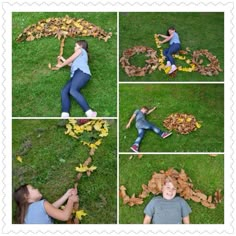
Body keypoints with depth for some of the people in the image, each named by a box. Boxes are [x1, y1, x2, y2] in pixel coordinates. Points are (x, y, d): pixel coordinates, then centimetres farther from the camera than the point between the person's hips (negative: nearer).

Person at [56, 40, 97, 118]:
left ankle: (89, 113, -46)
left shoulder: (81, 50, 21)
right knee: (64, 91, -16)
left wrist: (61, 65, 29)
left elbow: (70, 60, 16)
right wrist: (63, 59, 60)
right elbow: (71, 64, 50)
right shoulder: (80, 57, 45)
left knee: (73, 90, -34)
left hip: (82, 72, -9)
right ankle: (64, 116, -39)